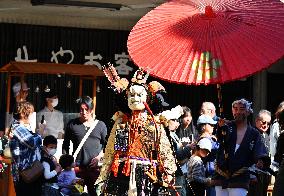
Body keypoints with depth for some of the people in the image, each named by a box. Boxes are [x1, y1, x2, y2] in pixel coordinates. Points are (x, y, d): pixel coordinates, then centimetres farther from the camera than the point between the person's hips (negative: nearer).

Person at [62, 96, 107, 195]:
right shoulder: (72, 124, 8)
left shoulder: (100, 125, 10)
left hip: (95, 166, 0)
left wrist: (100, 156, -4)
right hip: (77, 166, 0)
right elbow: (65, 145, 14)